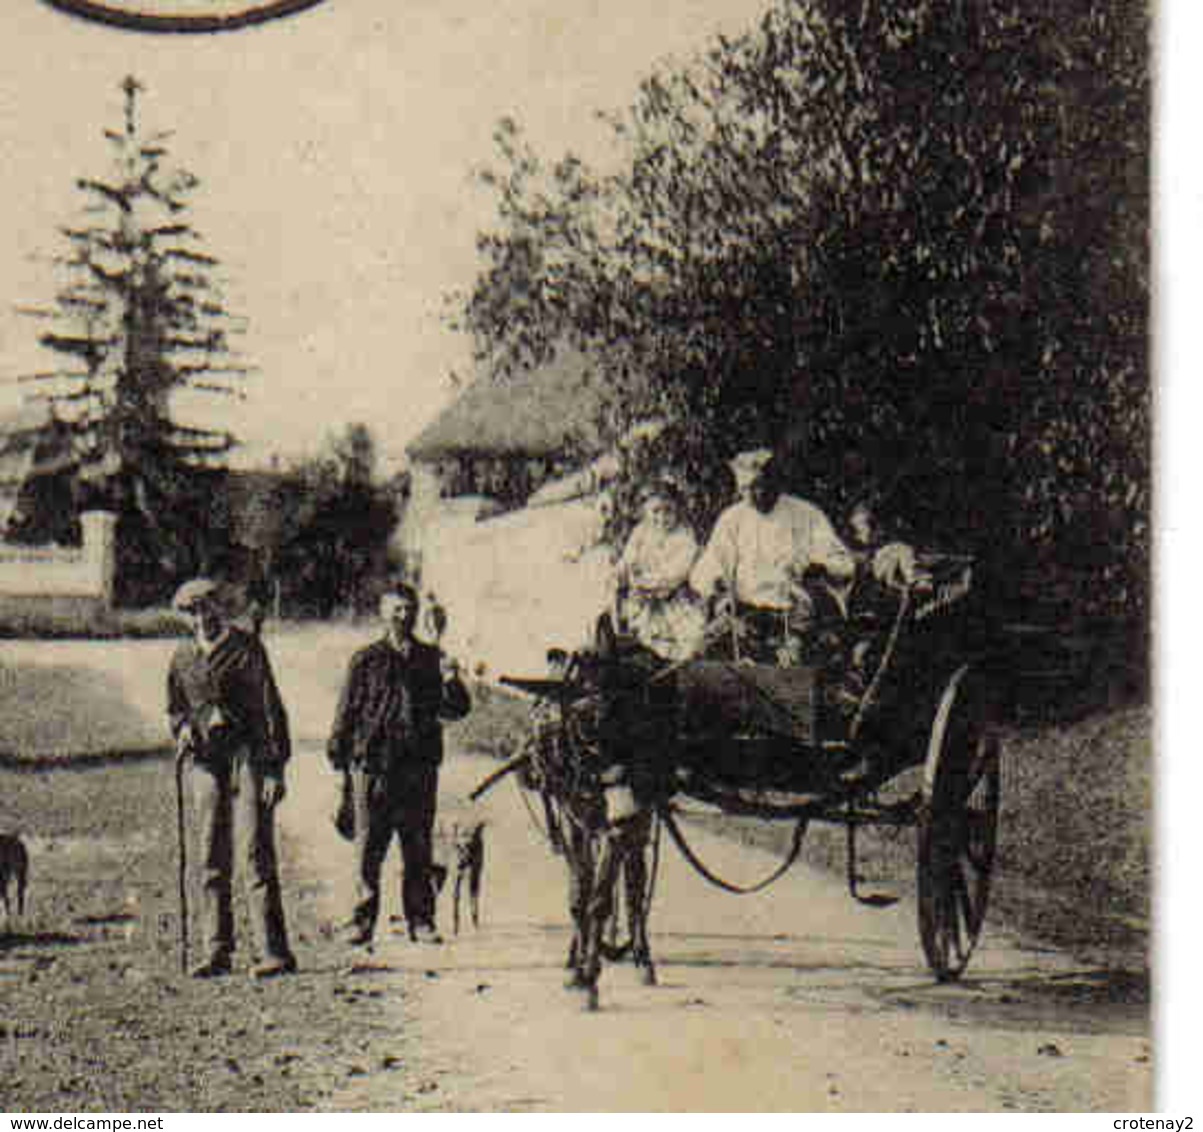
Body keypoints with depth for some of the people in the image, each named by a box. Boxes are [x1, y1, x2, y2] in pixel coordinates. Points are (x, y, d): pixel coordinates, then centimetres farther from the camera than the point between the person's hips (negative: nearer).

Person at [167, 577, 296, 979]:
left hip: (248, 754, -5)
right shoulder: (183, 659, 13)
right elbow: (175, 709, 26)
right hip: (207, 762, 5)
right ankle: (219, 953, 13)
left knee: (257, 852, -10)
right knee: (213, 860, 6)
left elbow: (270, 707, -5)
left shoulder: (246, 648, -2)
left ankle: (275, 951, -10)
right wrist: (183, 729, 1)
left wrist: (275, 768, -11)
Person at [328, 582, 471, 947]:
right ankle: (363, 920, 7)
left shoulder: (431, 659, 12)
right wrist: (339, 757, 0)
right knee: (368, 848, -1)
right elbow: (347, 712, 6)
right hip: (373, 763, -2)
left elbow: (456, 710, 9)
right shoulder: (366, 660, 5)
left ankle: (421, 920, 13)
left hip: (420, 766, 2)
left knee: (419, 849, 6)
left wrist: (451, 682, -11)